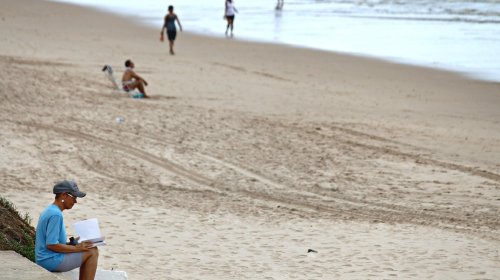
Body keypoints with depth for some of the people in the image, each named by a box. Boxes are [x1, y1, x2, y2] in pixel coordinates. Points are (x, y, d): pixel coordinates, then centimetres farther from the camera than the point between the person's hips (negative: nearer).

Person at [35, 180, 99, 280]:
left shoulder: (48, 211, 13)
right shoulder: (56, 215, -19)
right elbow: (51, 244, -24)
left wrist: (72, 243, 11)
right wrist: (76, 248, -14)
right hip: (52, 260, -10)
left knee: (86, 250, 20)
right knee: (92, 252, -5)